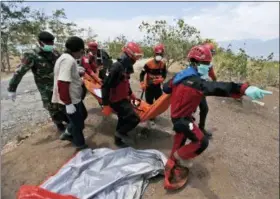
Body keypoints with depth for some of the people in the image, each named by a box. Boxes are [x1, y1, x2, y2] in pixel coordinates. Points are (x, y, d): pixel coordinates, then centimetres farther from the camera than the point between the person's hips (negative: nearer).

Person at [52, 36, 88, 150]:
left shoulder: (67, 58, 8)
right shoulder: (69, 60, -26)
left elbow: (66, 75, 18)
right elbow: (62, 84, -32)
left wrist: (77, 71, 13)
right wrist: (68, 103, -28)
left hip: (74, 97, 10)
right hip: (71, 100, -10)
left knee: (82, 115, 27)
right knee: (78, 123, 9)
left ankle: (68, 133, 42)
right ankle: (80, 145, 31)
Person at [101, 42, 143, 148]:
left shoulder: (126, 67, 7)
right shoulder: (116, 67, -23)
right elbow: (106, 86, -25)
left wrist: (131, 94, 29)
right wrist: (106, 104, -24)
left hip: (123, 98, 10)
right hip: (117, 101, -10)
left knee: (123, 120, 20)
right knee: (134, 119, -11)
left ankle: (119, 140, 39)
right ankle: (121, 132, 13)